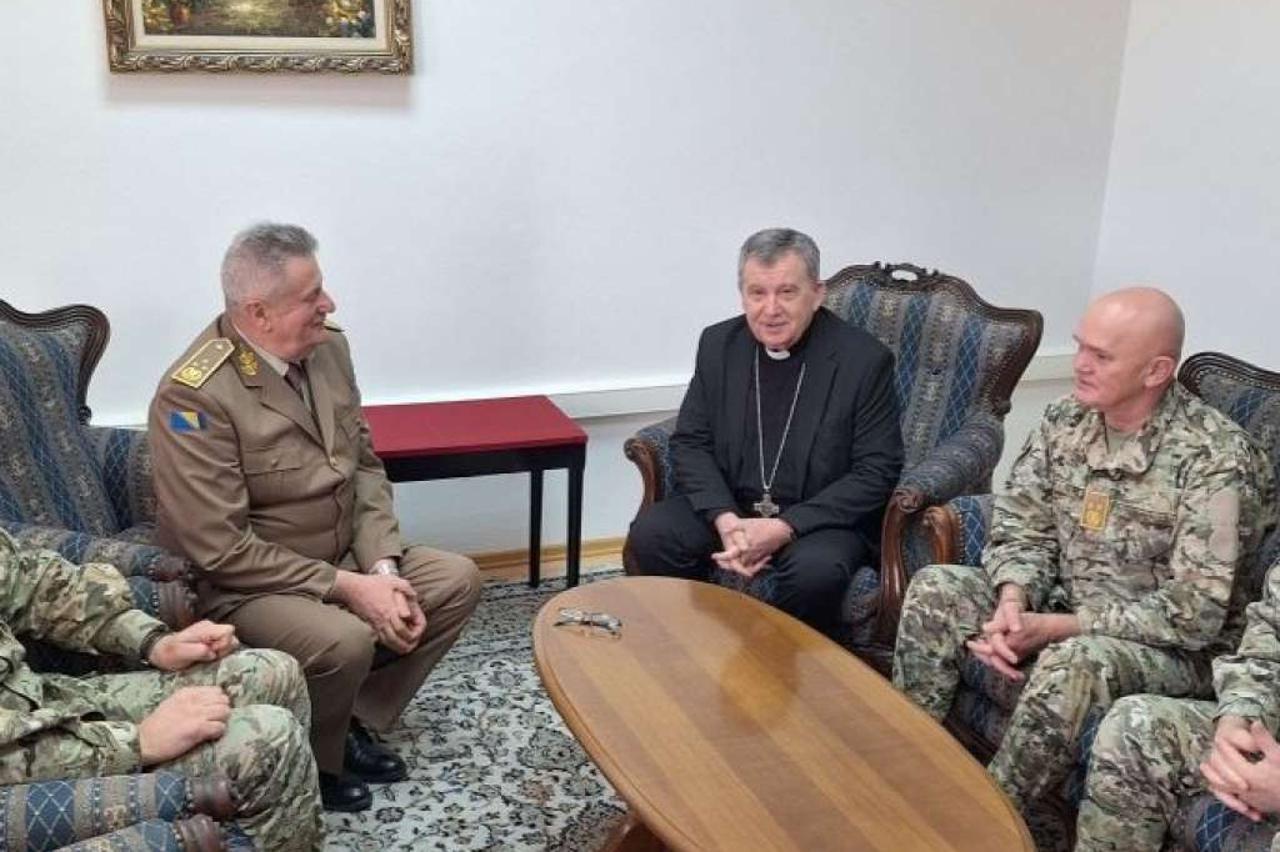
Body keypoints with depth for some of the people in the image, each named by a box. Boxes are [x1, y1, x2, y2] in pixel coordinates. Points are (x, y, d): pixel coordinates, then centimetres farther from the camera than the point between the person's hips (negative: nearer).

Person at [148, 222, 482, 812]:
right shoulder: (194, 394, -25)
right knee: (344, 640, -32)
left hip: (344, 558, 8)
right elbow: (221, 549, -25)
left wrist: (382, 568, -10)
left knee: (458, 581, -2)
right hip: (242, 585, -8)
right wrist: (347, 587, -24)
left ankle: (352, 720, 9)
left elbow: (364, 465, 4)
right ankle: (309, 760, 0)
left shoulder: (328, 347, -2)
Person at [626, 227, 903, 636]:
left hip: (820, 517, -3)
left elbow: (875, 473, -12)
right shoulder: (718, 343, 0)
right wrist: (725, 519, -16)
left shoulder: (865, 360, -12)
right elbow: (690, 442, 2)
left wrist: (784, 527, -22)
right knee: (650, 534, -20)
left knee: (816, 570, -34)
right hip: (730, 507, 4)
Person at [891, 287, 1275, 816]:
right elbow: (1019, 528, 1)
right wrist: (1013, 604, -21)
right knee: (934, 590, -13)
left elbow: (1195, 613, -24)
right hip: (1058, 608, 6)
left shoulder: (1214, 457, -21)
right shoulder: (1064, 421, -2)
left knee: (1074, 663, -38)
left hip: (1169, 648, -6)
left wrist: (1054, 628, -26)